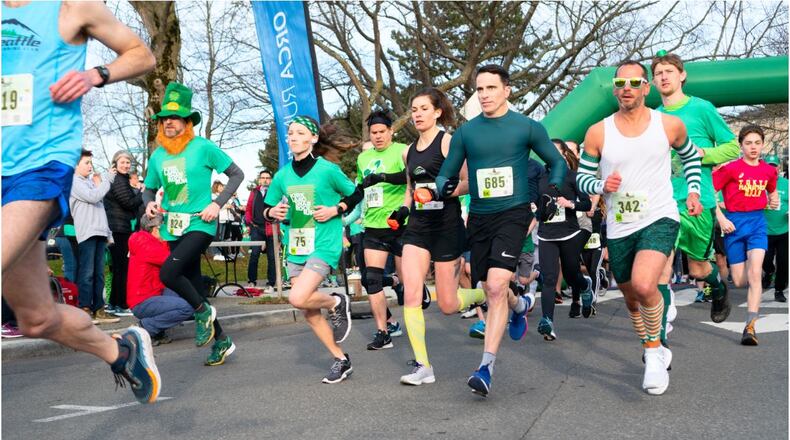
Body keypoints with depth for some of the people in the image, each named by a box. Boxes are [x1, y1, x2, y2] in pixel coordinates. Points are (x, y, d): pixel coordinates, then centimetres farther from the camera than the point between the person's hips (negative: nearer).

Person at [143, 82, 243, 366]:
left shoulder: (203, 147, -7)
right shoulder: (158, 155, 8)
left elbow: (237, 174, -3)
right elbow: (149, 189, 21)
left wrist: (218, 203, -13)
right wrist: (149, 203, -2)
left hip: (200, 225, -6)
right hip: (173, 229, 6)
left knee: (167, 273, -25)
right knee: (193, 285, 9)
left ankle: (203, 311, 2)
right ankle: (221, 341, 24)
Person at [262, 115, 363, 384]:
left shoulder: (327, 169, -8)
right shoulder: (283, 175, 5)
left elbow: (356, 194, 3)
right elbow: (265, 209, 14)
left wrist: (335, 210, -12)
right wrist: (273, 212, -8)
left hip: (324, 244, -6)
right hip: (296, 248, 6)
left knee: (298, 298, -23)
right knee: (309, 312, 7)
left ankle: (336, 303, 8)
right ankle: (341, 360, 22)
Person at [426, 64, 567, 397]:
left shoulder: (527, 127, -1)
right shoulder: (465, 132, 5)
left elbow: (557, 161, 10)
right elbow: (447, 173, 9)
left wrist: (553, 186, -6)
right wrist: (443, 186, -12)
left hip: (513, 213, -4)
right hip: (479, 217, 4)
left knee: (496, 285, -19)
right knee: (491, 288, 13)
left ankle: (487, 365, -14)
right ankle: (518, 305, 50)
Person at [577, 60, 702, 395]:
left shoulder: (669, 125, -2)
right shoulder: (598, 133, -2)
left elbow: (691, 156, 18)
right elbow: (582, 177, 5)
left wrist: (694, 192, 8)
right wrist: (602, 185, -15)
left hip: (660, 220, -3)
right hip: (619, 228, 3)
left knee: (644, 286, -28)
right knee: (632, 300, 16)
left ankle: (654, 352, -3)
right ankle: (655, 352, 42)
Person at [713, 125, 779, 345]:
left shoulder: (768, 170, 7)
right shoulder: (730, 168, -7)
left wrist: (774, 201, 4)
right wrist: (721, 219, -14)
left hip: (758, 222, 2)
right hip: (734, 223, -2)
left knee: (754, 273, -16)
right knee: (739, 282, 1)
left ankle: (750, 327, -17)